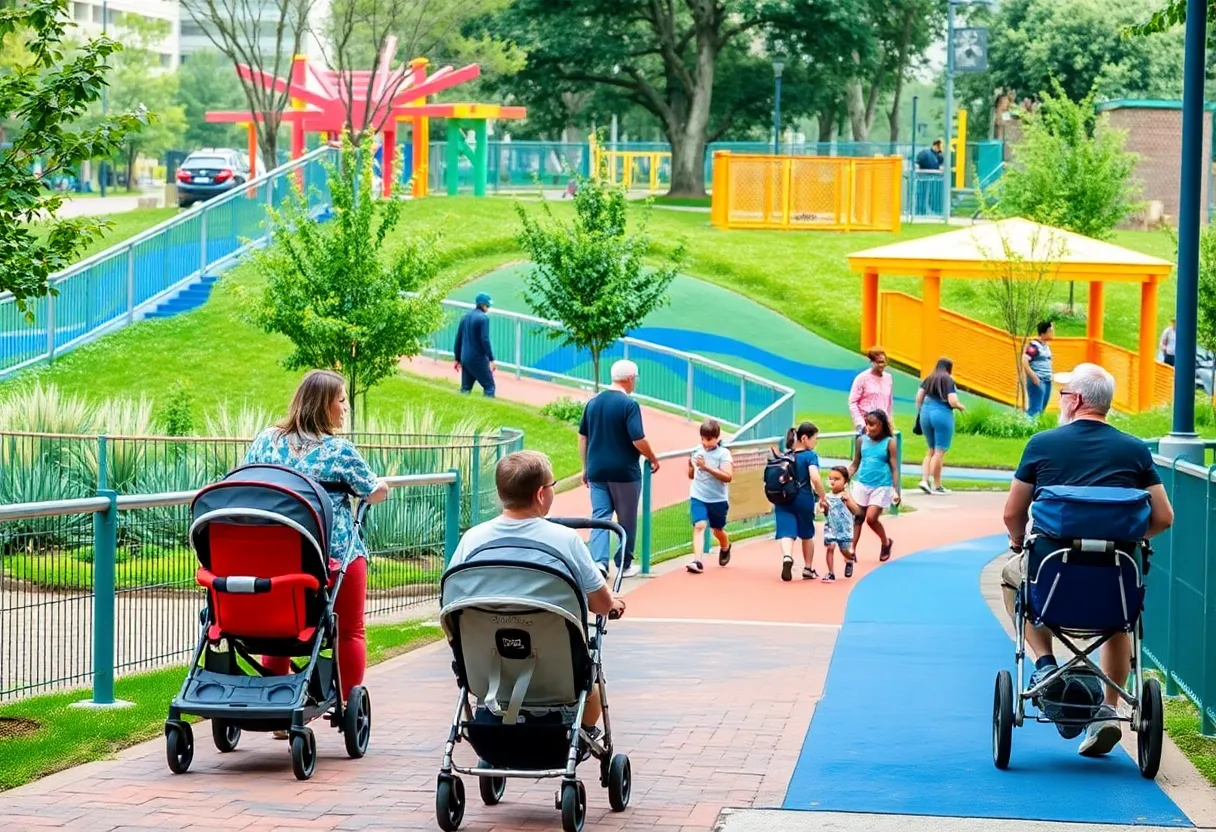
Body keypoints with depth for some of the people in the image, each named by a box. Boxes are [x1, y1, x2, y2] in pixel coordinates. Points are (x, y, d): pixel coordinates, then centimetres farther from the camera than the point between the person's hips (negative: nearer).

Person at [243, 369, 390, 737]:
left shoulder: (266, 441, 3)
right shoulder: (339, 450, -8)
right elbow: (377, 492, 1)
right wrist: (381, 487, 22)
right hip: (337, 554, -4)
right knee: (349, 633, 9)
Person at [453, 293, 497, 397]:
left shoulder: (465, 317, 12)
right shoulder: (483, 318, -10)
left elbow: (458, 339, 15)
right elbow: (485, 340, -16)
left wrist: (458, 359, 22)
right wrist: (491, 359, -14)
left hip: (465, 359, 7)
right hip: (478, 359, -7)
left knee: (465, 388, 9)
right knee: (489, 386, -2)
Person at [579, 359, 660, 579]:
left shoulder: (593, 402, 6)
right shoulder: (629, 404, -13)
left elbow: (582, 437, 11)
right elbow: (638, 440, -18)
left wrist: (586, 467, 19)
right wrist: (653, 459, -1)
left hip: (596, 471, 5)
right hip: (624, 471, -5)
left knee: (600, 516, 4)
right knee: (626, 520, 10)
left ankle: (599, 561, -13)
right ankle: (624, 565, 18)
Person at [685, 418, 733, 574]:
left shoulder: (723, 454, -11)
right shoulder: (698, 451, 2)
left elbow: (728, 477, -24)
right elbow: (691, 475, 14)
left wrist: (707, 467, -30)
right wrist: (691, 466, -9)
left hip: (718, 499, -2)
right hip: (698, 497, 2)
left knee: (717, 529, 17)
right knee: (699, 525, -18)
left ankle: (725, 548, 51)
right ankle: (697, 562, -27)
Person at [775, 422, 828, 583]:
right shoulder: (810, 456, -7)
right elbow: (815, 478, -21)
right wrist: (823, 498, -11)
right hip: (803, 499, -3)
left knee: (786, 533, -9)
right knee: (807, 535, 18)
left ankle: (787, 557, -39)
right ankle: (808, 569, 30)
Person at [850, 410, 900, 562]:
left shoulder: (889, 443, -6)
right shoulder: (861, 440, 4)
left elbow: (894, 468, -5)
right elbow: (854, 465, 10)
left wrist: (896, 491, -10)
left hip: (881, 487, -4)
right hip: (862, 485, 4)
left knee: (871, 518, -9)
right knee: (857, 518, 2)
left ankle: (886, 543, 16)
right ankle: (852, 550, 6)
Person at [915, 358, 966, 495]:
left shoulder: (928, 380, 10)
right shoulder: (949, 381, -6)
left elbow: (918, 397, 7)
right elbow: (953, 402, -13)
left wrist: (920, 412, 18)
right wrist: (961, 407, 6)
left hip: (926, 413, 6)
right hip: (942, 415, -6)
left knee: (930, 450, 16)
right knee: (939, 451, 0)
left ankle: (925, 479, 3)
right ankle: (936, 486, 3)